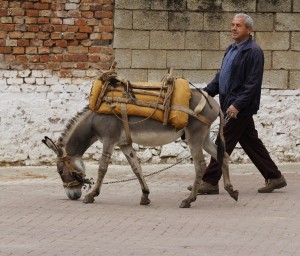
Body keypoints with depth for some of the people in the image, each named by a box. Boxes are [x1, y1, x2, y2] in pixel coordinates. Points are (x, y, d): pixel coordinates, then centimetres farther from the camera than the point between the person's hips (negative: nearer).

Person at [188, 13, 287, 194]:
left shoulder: (253, 52, -14)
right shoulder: (232, 49, 15)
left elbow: (252, 84, -20)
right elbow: (221, 76, 23)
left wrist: (237, 104, -24)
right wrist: (207, 92, 11)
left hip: (240, 108, -9)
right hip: (230, 105, 9)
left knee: (223, 143, -5)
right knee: (251, 143, 13)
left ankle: (210, 182, 0)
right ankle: (274, 177, 19)